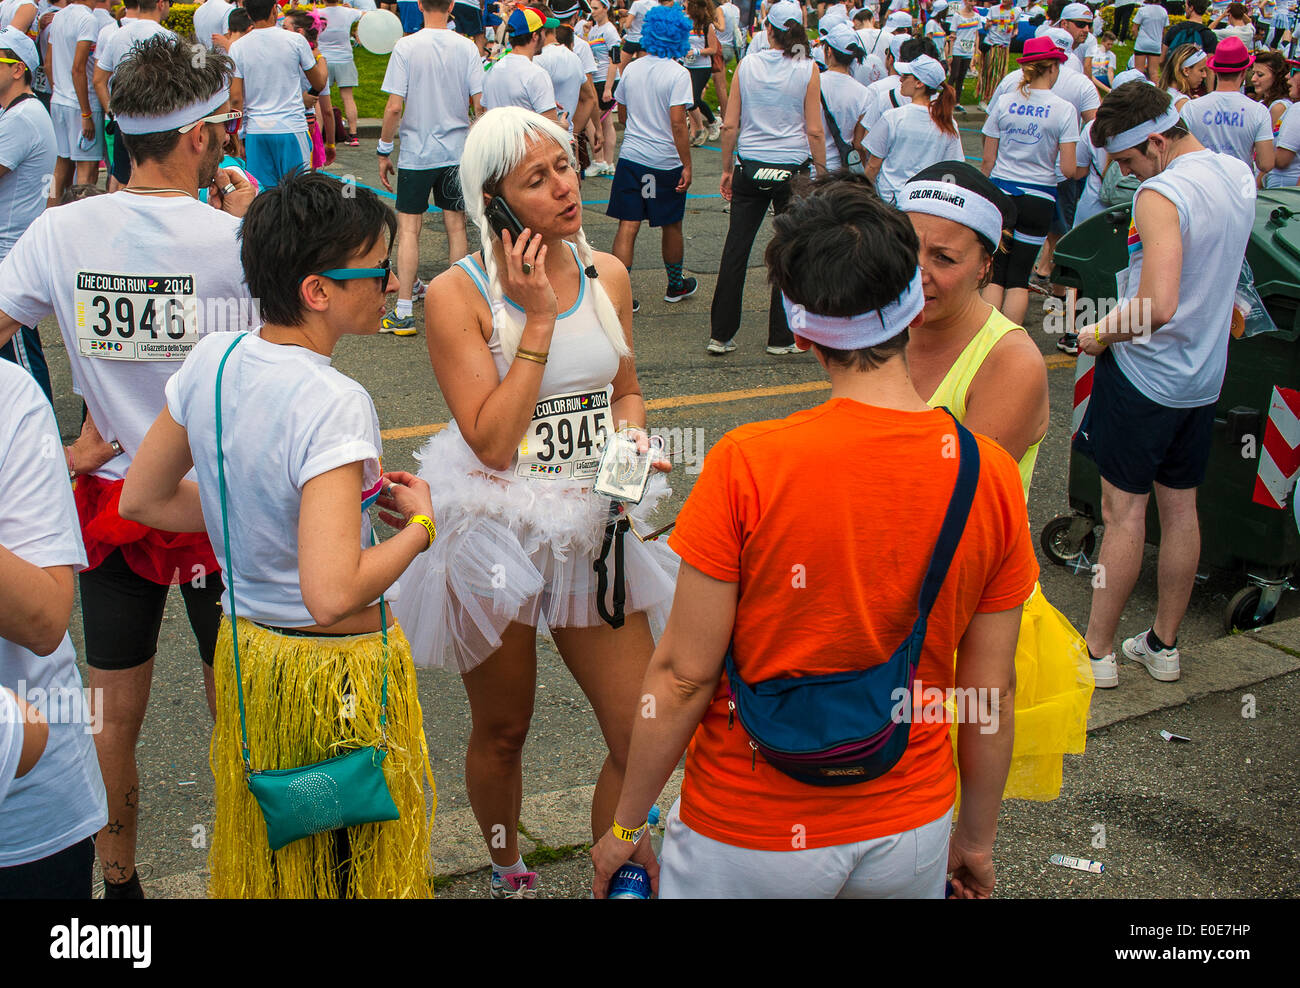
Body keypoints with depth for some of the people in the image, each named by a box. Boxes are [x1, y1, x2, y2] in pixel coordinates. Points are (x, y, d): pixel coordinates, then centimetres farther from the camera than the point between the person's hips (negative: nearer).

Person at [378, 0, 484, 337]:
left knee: (409, 228, 0)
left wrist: (383, 151, -1)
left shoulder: (406, 46, -9)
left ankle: (404, 312, -2)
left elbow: (395, 107, -11)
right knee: (456, 226, 10)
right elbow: (480, 104, -3)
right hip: (456, 151, 3)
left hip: (415, 153, -3)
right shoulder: (467, 47, -2)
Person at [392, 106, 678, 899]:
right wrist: (538, 319, -20)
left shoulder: (606, 275, 1)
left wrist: (632, 438, -6)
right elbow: (492, 444, -21)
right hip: (497, 533, -3)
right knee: (502, 733, 17)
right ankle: (509, 875, 44)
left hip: (595, 530, 4)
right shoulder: (459, 294, -14)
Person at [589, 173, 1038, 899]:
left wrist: (627, 822, -1)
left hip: (750, 840, -3)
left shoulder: (748, 465, -22)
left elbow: (683, 676, -16)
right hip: (911, 833, 3)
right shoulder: (994, 476, -11)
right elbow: (992, 689, -3)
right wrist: (978, 836, 13)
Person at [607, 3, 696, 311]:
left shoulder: (631, 69, 3)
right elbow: (678, 124, -17)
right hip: (666, 162, -3)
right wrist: (687, 165, -12)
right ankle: (675, 285, 31)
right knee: (671, 227, 14)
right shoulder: (677, 74, -12)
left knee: (627, 226, 1)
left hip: (631, 157, 3)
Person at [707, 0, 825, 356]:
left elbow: (730, 125, 0)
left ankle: (720, 335, 11)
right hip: (791, 170, -2)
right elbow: (814, 131, -7)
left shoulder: (747, 64, -1)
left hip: (750, 168, 2)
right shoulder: (808, 70, -6)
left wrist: (727, 169, 10)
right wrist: (822, 175, 3)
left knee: (735, 251, 7)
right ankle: (781, 338, 14)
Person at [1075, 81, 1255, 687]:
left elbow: (1158, 307, -30)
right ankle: (1163, 645, 25)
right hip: (1205, 372, 8)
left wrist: (1101, 334, -16)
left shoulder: (1162, 195, -22)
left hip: (1145, 375, -8)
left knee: (1123, 512, 0)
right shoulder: (1239, 176, 5)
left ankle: (1097, 652, 10)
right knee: (1180, 508, 14)